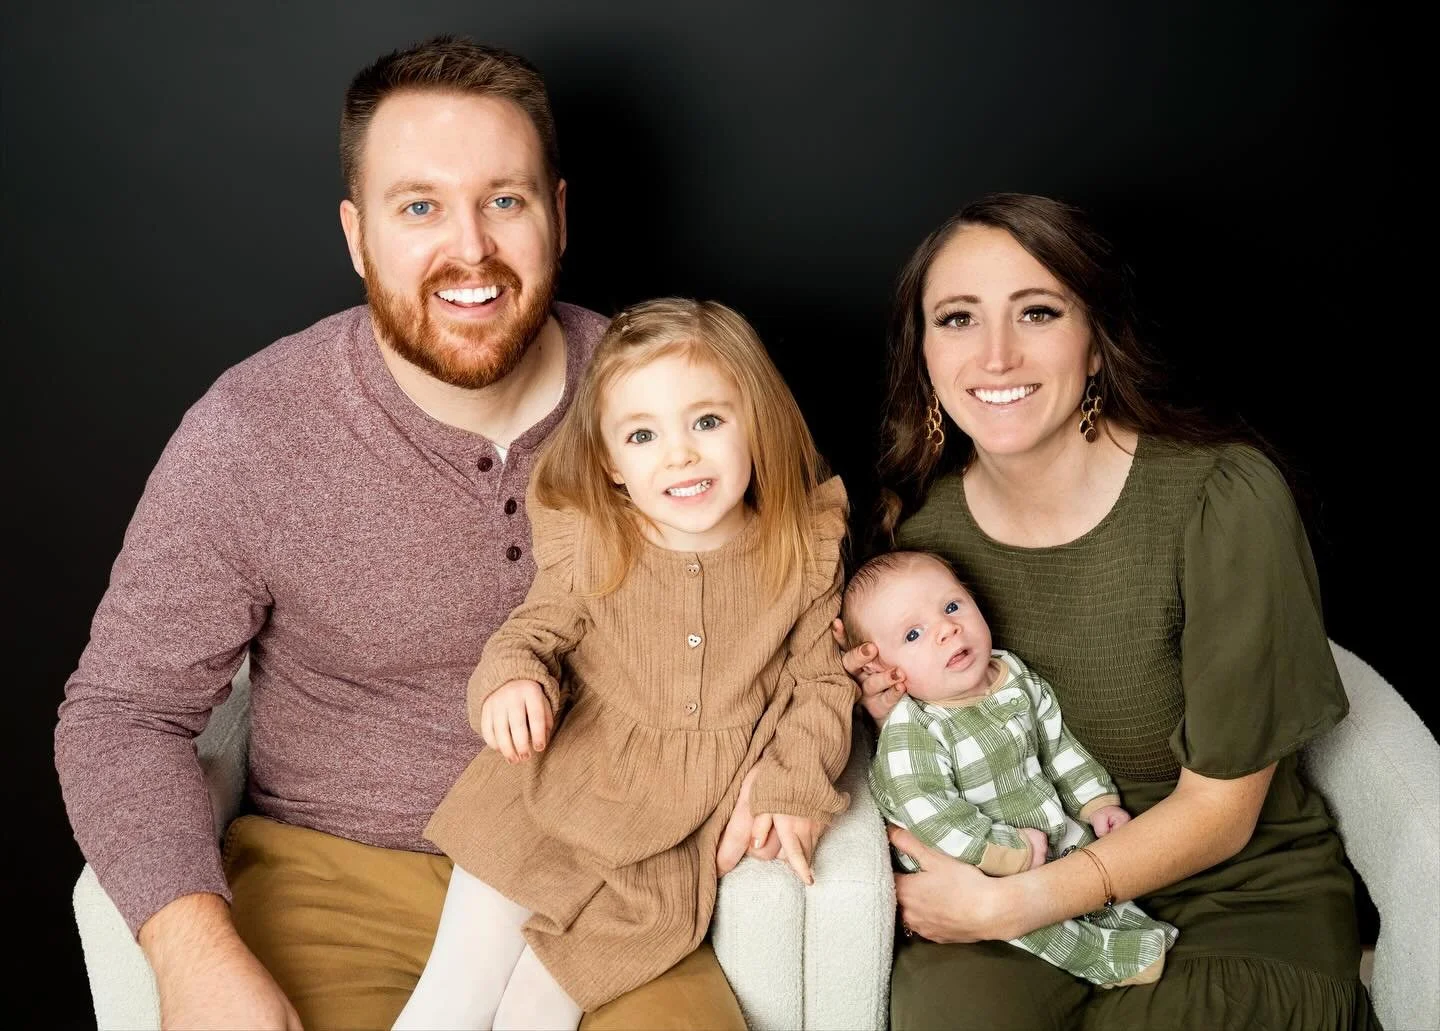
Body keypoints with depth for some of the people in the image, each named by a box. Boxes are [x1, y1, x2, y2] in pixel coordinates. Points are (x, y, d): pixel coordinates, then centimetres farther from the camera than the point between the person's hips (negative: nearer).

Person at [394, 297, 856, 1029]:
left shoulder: (807, 549, -5)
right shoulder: (586, 542, -6)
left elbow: (820, 682, 3)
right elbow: (535, 629, 5)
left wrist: (793, 790, -9)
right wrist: (512, 678, -18)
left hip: (694, 830, -1)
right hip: (562, 789, 1)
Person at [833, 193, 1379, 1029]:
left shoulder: (1225, 500, -19)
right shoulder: (919, 517, -5)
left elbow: (1219, 808, -13)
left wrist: (1007, 906, -20)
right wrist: (903, 715, -11)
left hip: (1239, 889, -2)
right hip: (1028, 868, 3)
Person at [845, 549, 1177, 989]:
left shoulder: (1017, 678, 1)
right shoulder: (909, 733, -23)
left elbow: (1057, 743, 14)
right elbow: (931, 819, -28)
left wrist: (1097, 801, 8)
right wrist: (1010, 854, -26)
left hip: (1055, 835, 7)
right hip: (976, 871, -7)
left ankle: (1127, 917, 18)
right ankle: (1104, 955, -14)